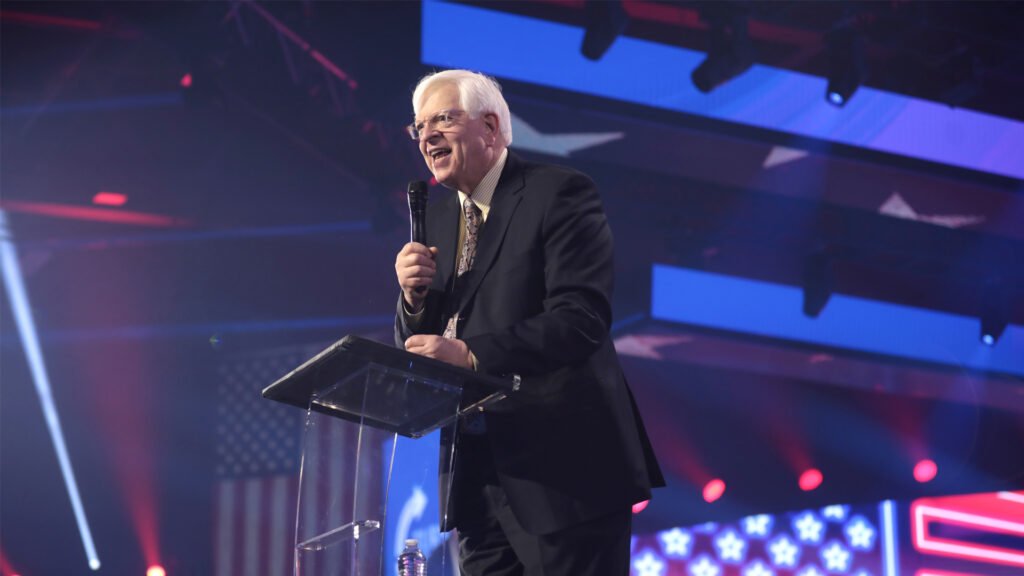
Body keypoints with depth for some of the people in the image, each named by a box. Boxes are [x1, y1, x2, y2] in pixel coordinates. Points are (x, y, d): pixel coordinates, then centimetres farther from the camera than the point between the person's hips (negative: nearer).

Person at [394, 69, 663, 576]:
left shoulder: (559, 193, -5)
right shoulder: (437, 220, 17)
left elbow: (582, 318, -17)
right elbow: (418, 349, 18)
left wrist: (471, 355, -26)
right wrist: (414, 296, -3)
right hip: (477, 478, 7)